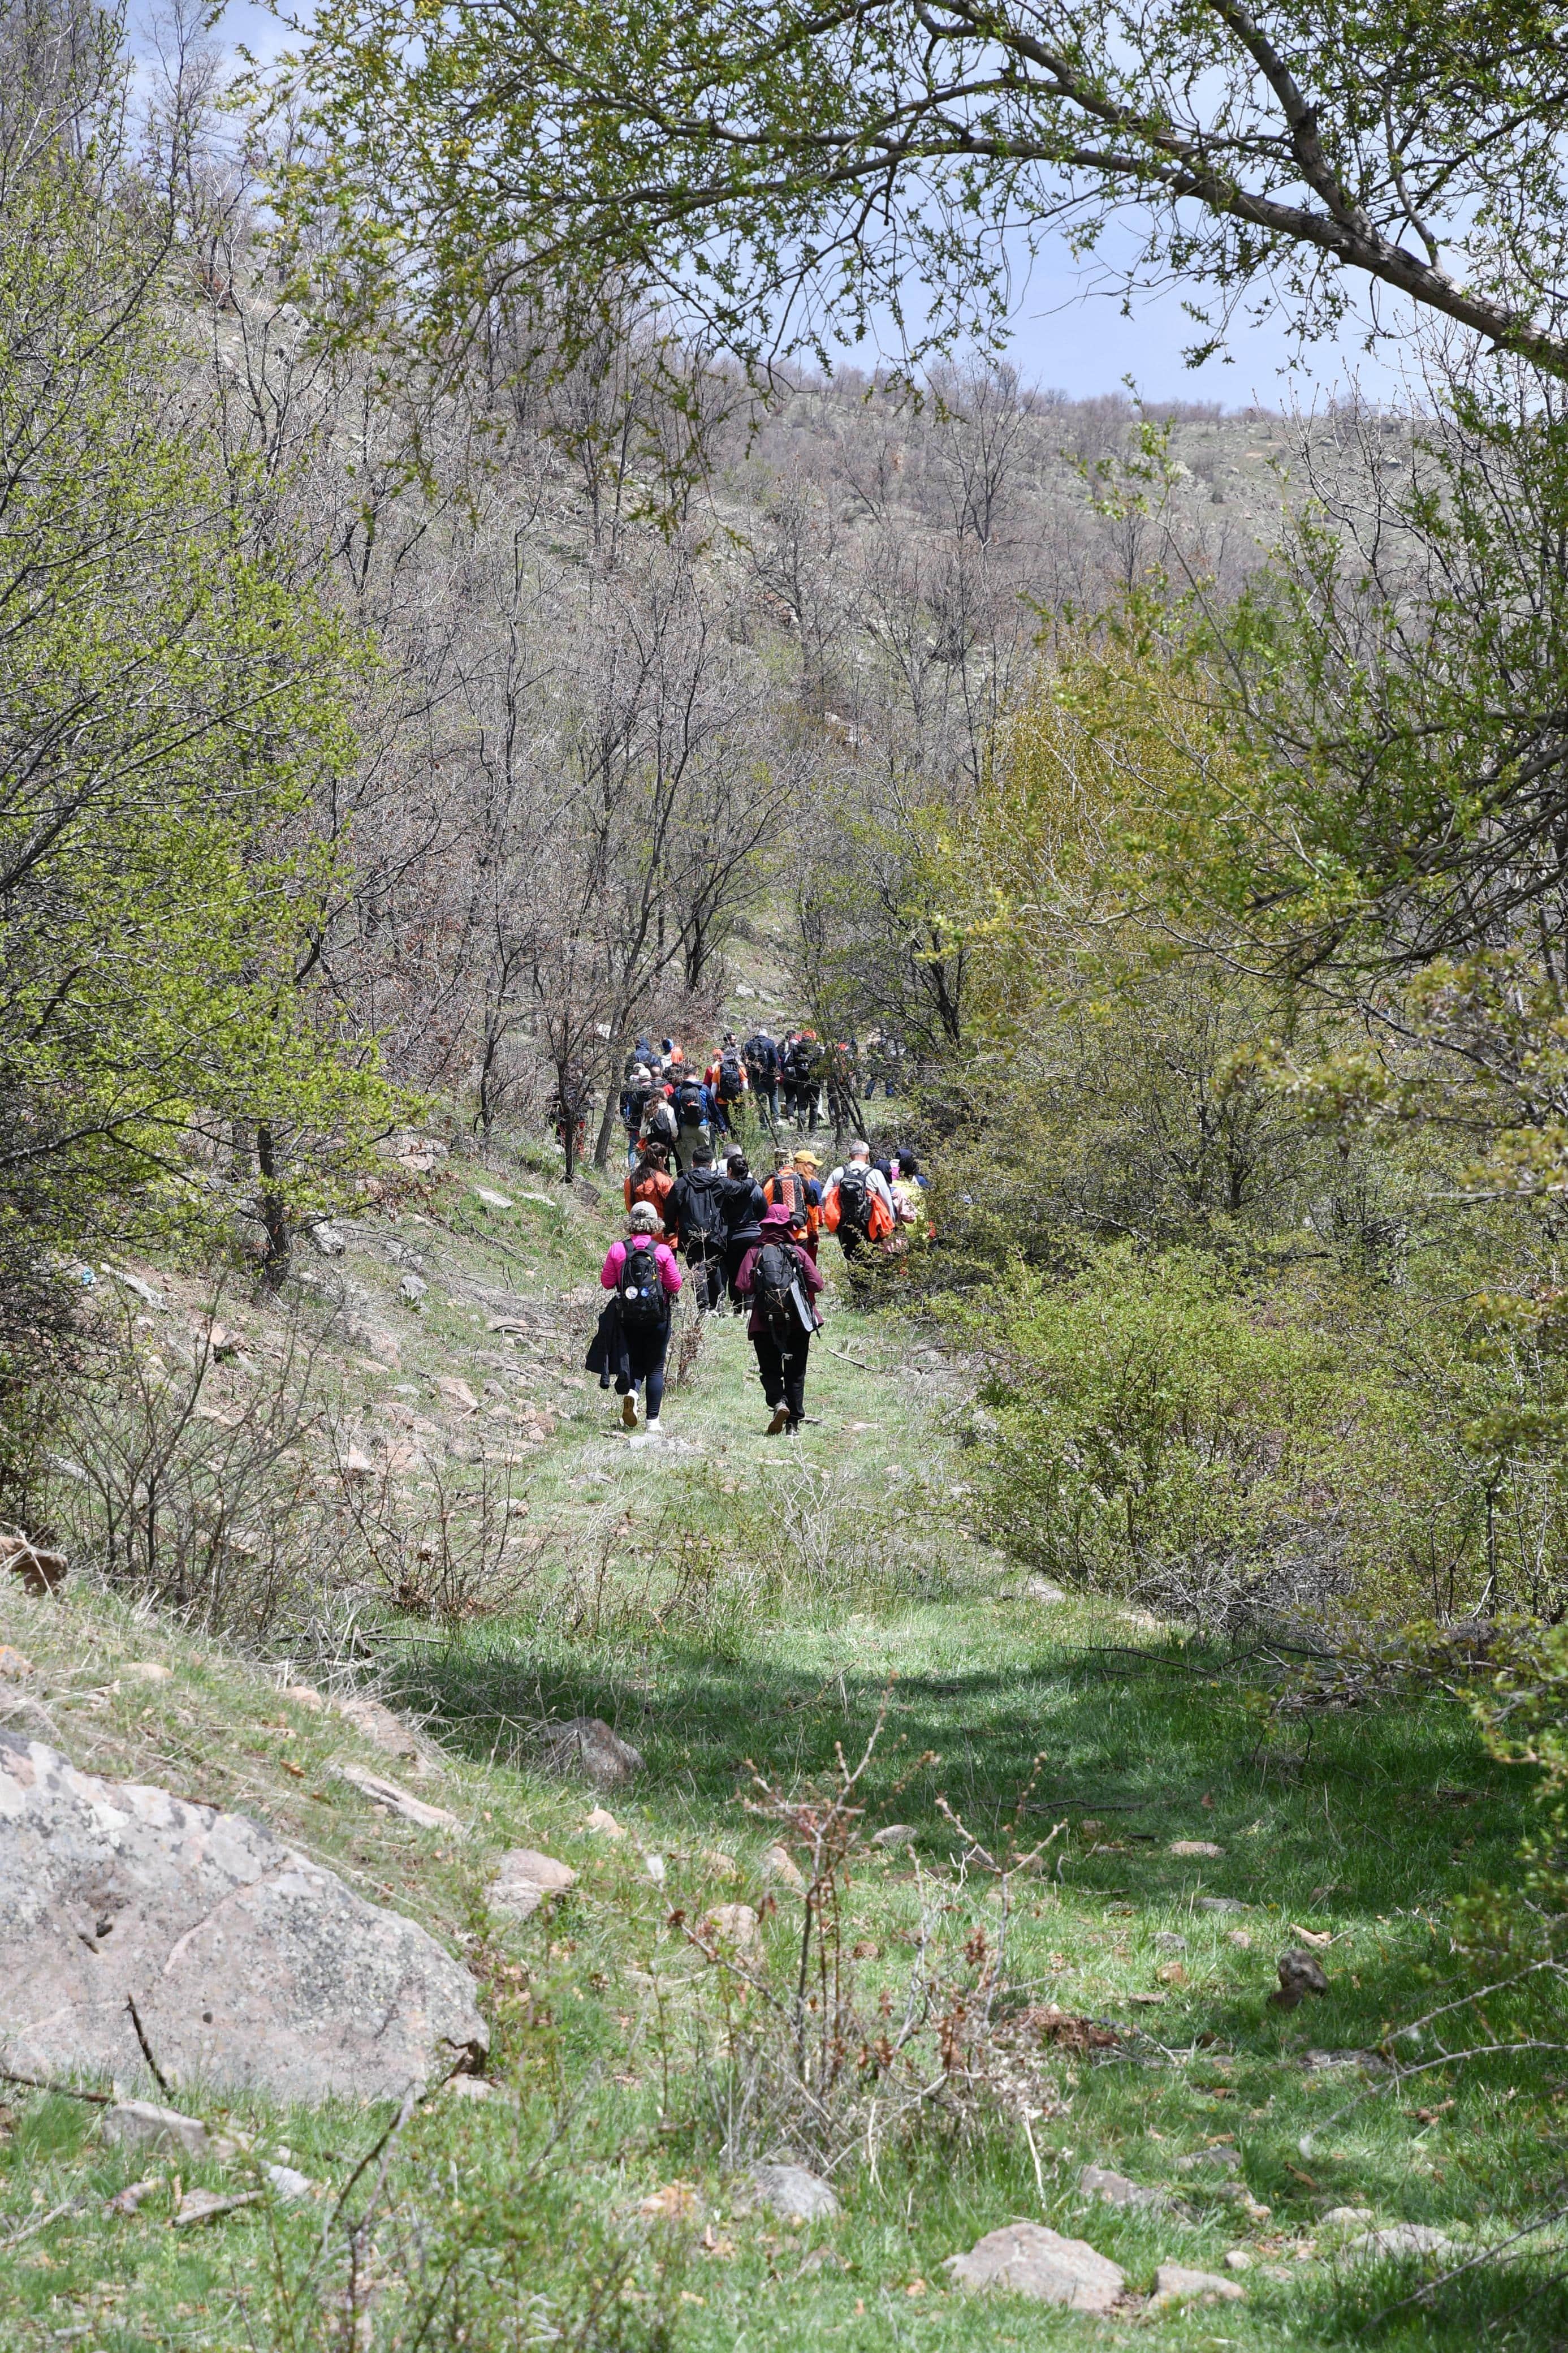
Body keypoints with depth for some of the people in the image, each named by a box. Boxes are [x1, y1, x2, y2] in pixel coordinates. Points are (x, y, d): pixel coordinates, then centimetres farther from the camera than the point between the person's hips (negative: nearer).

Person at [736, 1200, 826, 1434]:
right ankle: (794, 1421, 8)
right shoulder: (797, 1252, -1)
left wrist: (757, 1291, 9)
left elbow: (743, 1287, -12)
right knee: (795, 1373, 11)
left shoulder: (755, 1252, -3)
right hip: (797, 1322, 1)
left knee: (770, 1370, 9)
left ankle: (779, 1402, -18)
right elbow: (817, 1283, -5)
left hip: (765, 1324, -1)